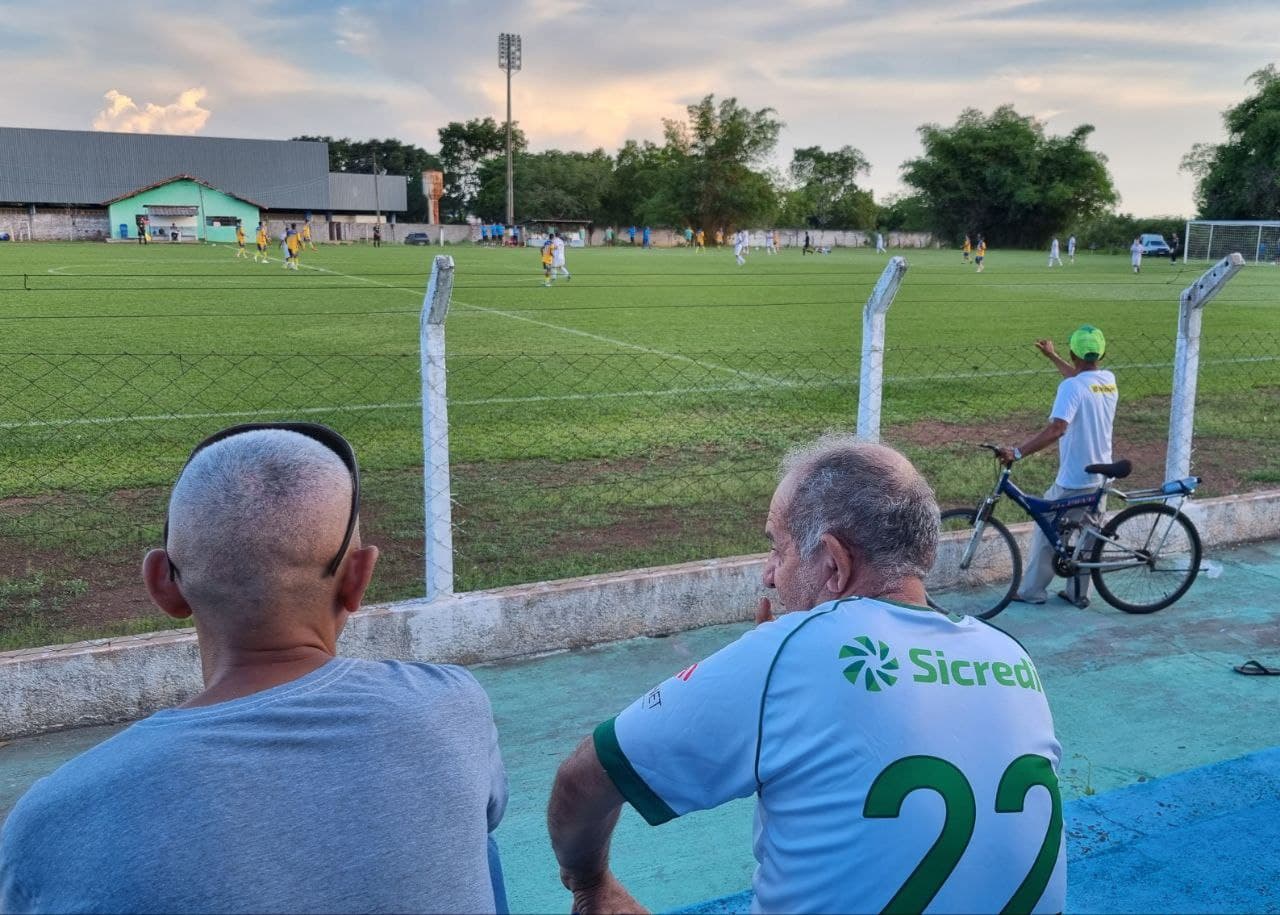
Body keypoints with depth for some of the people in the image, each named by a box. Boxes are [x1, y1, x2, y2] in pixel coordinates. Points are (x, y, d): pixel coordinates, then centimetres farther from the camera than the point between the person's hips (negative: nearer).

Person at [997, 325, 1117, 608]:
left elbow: (1056, 429, -34)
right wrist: (1052, 356, 34)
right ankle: (1078, 592, 25)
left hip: (1073, 480, -7)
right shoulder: (1109, 380, 3)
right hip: (1101, 477, 7)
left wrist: (1017, 452, -35)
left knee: (1046, 533, 8)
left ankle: (1031, 591, 17)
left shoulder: (1071, 387, -21)